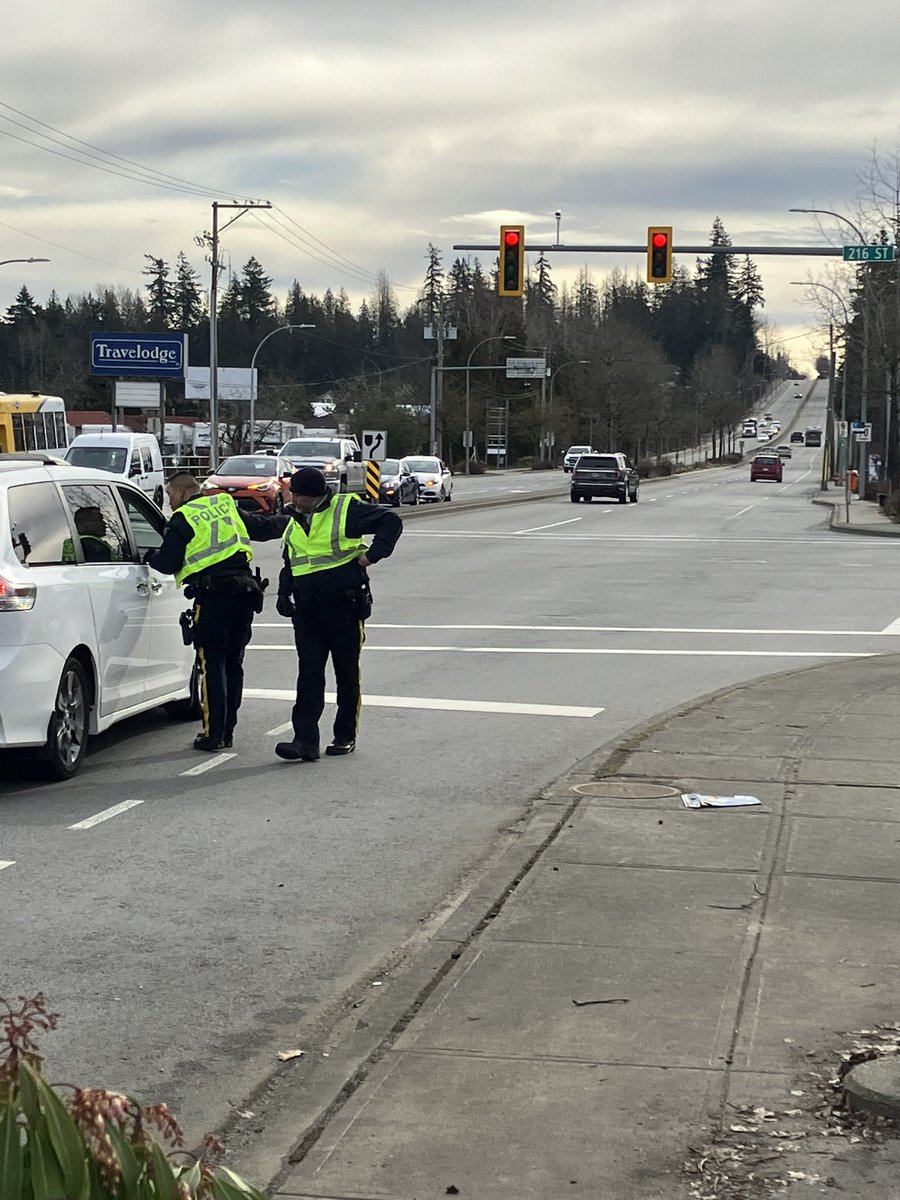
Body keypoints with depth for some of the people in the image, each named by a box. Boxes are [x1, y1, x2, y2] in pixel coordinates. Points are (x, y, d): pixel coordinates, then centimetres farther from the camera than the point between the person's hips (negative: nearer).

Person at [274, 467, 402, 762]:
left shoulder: (346, 510, -8)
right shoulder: (293, 521, 13)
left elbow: (392, 521, -5)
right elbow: (289, 562, 25)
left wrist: (373, 554, -13)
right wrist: (284, 593, 15)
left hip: (344, 606, -5)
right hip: (307, 610, 5)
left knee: (347, 673, 7)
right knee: (309, 674, -4)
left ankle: (346, 737, 19)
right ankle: (305, 741, -8)